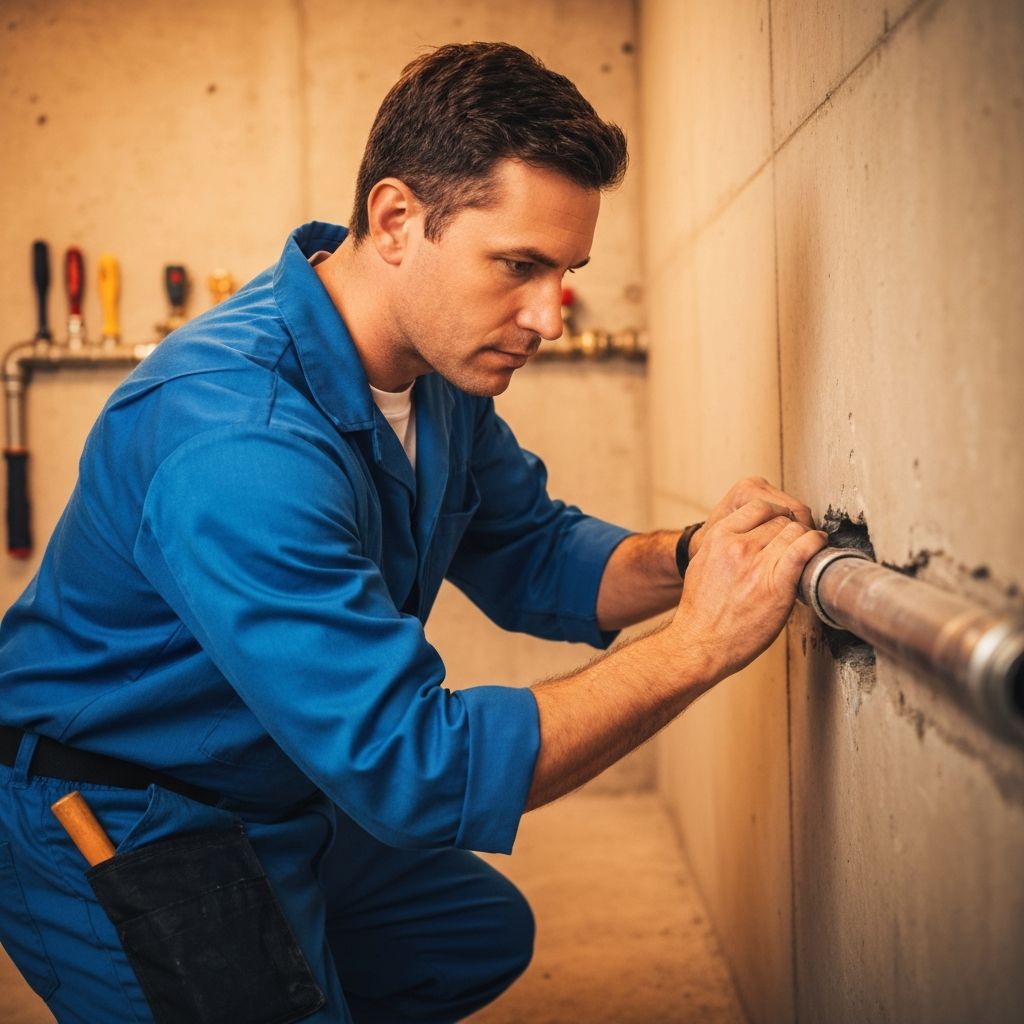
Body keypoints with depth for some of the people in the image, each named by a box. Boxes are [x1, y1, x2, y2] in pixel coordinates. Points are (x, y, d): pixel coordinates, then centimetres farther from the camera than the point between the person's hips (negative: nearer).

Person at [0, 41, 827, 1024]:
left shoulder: (442, 357, -7)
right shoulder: (236, 443, -37)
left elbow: (530, 555, 0)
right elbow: (414, 766, -37)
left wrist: (690, 560, -20)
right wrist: (696, 645, -36)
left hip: (280, 796, 9)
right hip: (110, 840, -8)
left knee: (484, 934, 22)